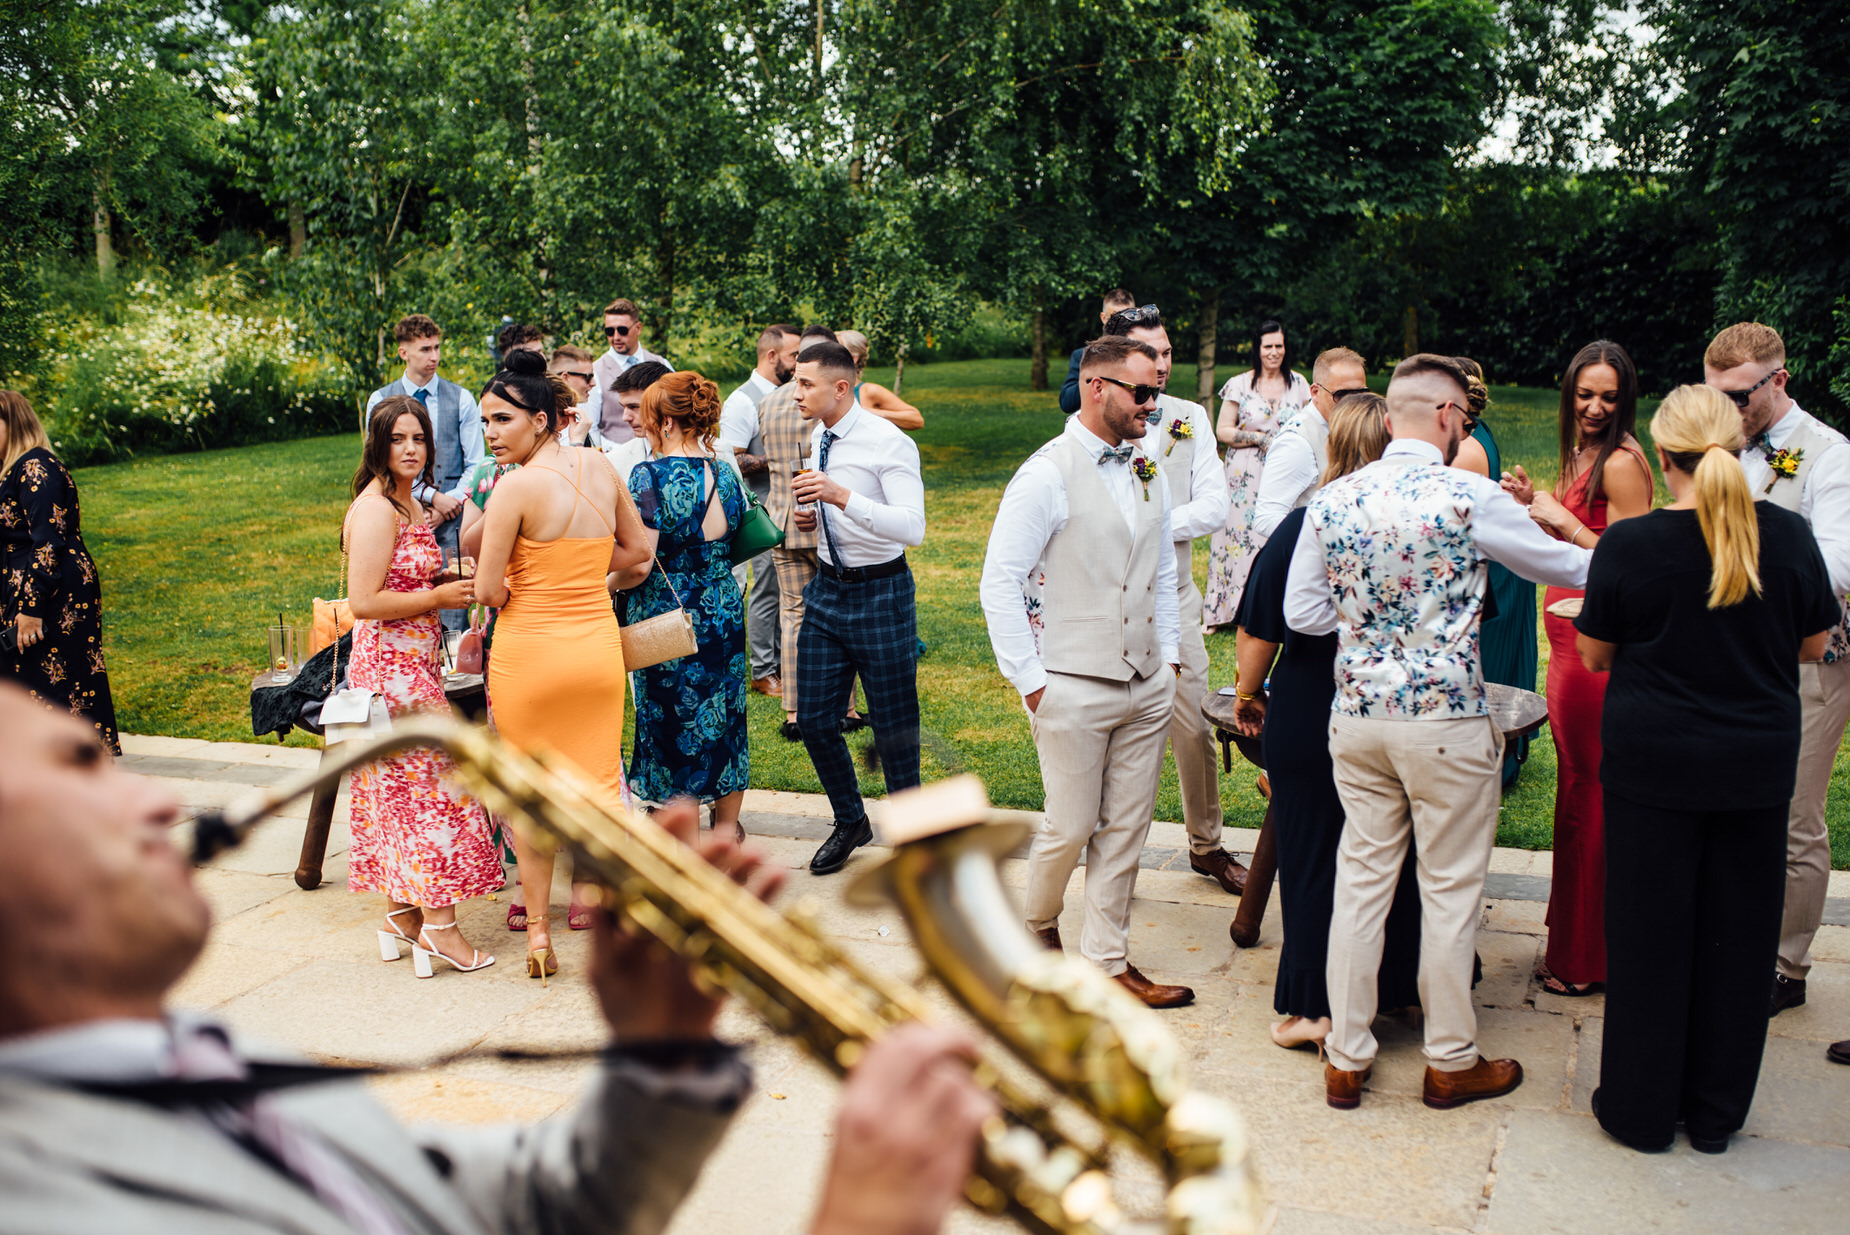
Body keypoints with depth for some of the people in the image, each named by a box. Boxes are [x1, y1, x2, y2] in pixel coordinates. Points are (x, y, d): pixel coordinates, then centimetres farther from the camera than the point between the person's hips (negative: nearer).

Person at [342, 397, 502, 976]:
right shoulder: (375, 509, -16)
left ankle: (401, 915, 20)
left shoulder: (406, 504, 15)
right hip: (393, 665, -10)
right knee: (431, 783, -6)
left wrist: (447, 579, 9)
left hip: (411, 663, 10)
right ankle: (438, 921, 0)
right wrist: (438, 597, -15)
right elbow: (364, 602, -22)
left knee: (402, 787, 12)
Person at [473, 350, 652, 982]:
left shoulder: (516, 486, -16)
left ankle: (539, 934, 19)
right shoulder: (600, 467, 1)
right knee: (598, 785, 12)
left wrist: (517, 588, 7)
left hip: (529, 651, -4)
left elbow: (488, 590, -14)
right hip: (598, 645, 4)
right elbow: (636, 547, 14)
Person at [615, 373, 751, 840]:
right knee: (724, 720, 17)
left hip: (667, 616, -6)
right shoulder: (725, 474, 3)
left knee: (672, 726, 6)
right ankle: (726, 827, 32)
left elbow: (639, 564, -20)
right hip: (725, 612, 6)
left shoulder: (650, 476, -16)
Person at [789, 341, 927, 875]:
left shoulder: (888, 442, -17)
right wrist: (815, 515, 2)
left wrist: (841, 496, -35)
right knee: (815, 720, 9)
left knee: (894, 727, 4)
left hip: (880, 592, -7)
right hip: (827, 590, 7)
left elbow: (912, 527, -27)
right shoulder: (820, 439, 8)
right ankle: (850, 822, 33)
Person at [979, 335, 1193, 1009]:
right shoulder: (1046, 475, -11)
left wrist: (1168, 656, 13)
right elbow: (998, 584, -13)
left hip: (1147, 687, 6)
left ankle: (1107, 960, 22)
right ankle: (1039, 925, 32)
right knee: (1070, 828, 4)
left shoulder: (1147, 472, 10)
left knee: (1126, 829, 10)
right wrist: (1030, 680, -13)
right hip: (1073, 688, -6)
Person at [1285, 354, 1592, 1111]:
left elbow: (1301, 613, 3)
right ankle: (1451, 1061, 24)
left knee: (1361, 878, 12)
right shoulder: (1469, 499, -12)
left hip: (1357, 715, 4)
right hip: (1447, 721, -4)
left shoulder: (1332, 501, 0)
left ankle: (1346, 1060, 21)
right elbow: (1567, 567, 3)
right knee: (1450, 889, 9)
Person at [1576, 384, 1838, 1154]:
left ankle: (1642, 1109, 20)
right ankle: (1716, 1111, 27)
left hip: (1653, 763, -2)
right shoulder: (1790, 537, -6)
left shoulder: (1628, 545, -14)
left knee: (1650, 934, 9)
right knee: (1738, 934, 14)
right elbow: (1813, 647, 7)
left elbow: (1595, 655, -2)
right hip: (1757, 768, 3)